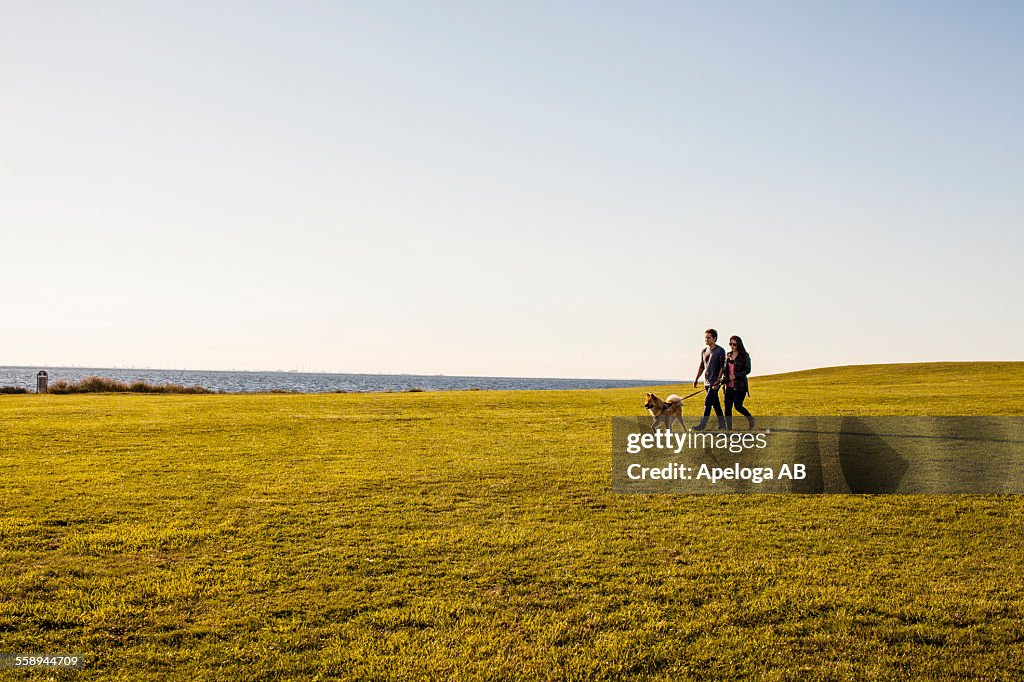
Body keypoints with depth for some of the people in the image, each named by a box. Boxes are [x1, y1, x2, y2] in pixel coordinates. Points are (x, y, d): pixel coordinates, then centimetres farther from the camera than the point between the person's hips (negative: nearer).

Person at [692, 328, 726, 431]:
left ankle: (703, 424, -14)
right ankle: (722, 423, 18)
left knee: (708, 402, -13)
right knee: (715, 403, 10)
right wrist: (696, 379, 16)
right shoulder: (704, 351, 13)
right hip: (707, 382, 7)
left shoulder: (720, 351, -7)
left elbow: (722, 367, -10)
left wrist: (718, 381, -17)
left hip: (715, 381, -7)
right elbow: (701, 367, 21)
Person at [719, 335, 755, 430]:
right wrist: (723, 377, 1)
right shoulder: (728, 355, 13)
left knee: (738, 405, -10)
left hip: (740, 385, -5)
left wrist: (735, 375, -18)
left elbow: (747, 370, -10)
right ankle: (729, 428, 7)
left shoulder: (744, 356, -4)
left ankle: (750, 419, 17)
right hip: (729, 386, 5)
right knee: (727, 407, 0)